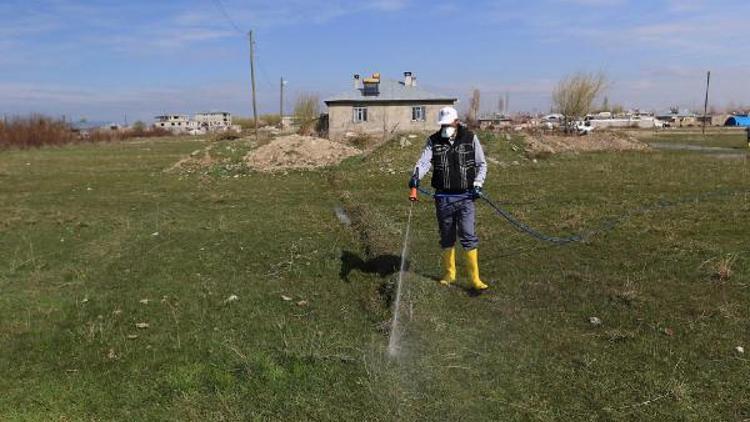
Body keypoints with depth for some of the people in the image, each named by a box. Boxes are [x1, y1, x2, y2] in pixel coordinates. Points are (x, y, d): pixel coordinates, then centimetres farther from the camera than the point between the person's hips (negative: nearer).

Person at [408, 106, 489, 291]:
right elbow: (424, 161, -10)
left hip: (465, 196, -2)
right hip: (443, 197, 2)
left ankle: (475, 279, 1)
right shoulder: (434, 140, 3)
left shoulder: (470, 138, 1)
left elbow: (481, 164, 7)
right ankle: (449, 275, 27)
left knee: (468, 236, -7)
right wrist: (416, 176, -29)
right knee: (446, 237, 12)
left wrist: (477, 184, -6)